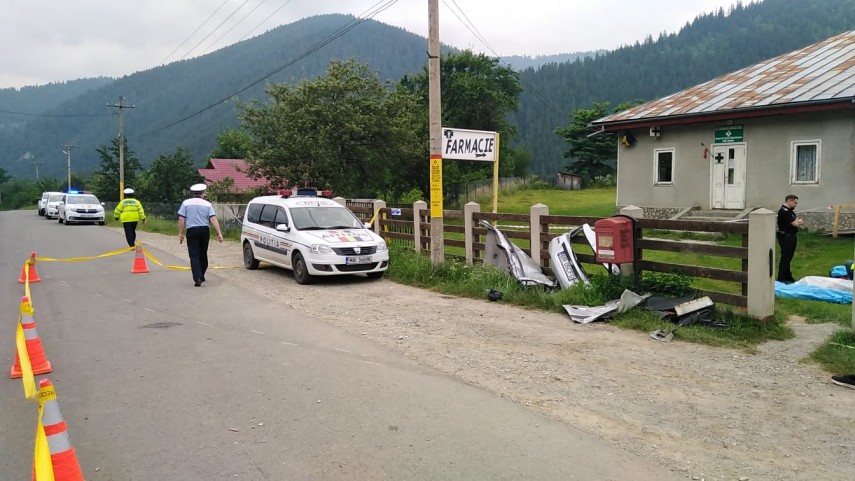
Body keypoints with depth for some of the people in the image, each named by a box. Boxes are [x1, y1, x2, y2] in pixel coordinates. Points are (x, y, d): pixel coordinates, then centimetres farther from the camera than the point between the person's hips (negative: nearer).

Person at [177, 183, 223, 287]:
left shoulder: (186, 203, 2)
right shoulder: (207, 204, 3)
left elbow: (181, 220, -3)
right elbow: (213, 220, -6)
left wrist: (180, 233, 2)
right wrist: (219, 233, -9)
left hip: (191, 231, -2)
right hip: (204, 231, 2)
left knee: (194, 255, -3)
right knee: (203, 254, 16)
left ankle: (197, 278, -16)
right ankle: (201, 276, 27)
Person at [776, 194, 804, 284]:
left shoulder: (790, 211, 15)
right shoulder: (784, 211, -19)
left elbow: (797, 222, 15)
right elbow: (795, 224, -22)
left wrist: (798, 222, -9)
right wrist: (799, 222, 0)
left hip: (791, 237, 10)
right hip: (786, 237, -10)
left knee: (788, 257, 17)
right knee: (785, 257, -7)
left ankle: (788, 276, 28)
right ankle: (781, 279, -3)